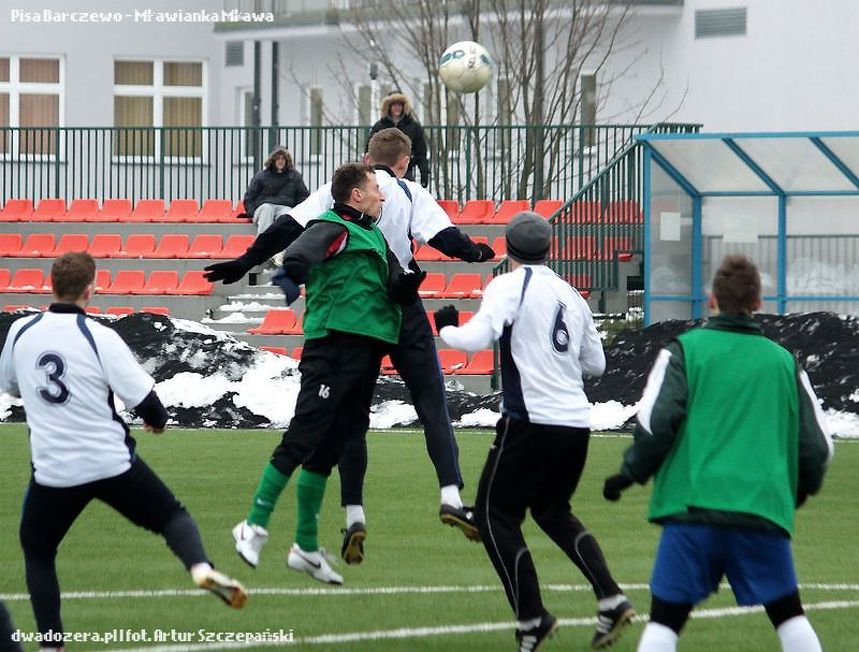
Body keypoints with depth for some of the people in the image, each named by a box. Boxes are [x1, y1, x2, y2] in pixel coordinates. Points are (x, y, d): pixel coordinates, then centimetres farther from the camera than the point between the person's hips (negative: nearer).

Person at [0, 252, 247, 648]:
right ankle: (200, 568, -15)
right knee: (171, 515, 14)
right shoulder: (99, 337, -12)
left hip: (53, 471, 2)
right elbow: (145, 402, -12)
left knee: (36, 551, 20)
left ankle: (50, 641, 12)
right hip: (113, 464, -2)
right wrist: (158, 420, 11)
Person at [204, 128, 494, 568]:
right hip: (402, 309, -1)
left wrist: (244, 263, 8)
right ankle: (450, 495, -13)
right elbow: (443, 235, -6)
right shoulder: (410, 194, 6)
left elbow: (288, 228, 4)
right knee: (431, 403, 3)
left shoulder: (336, 190, 10)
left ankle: (353, 514, -2)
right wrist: (473, 253, 9)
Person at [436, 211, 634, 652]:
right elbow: (595, 363, 20)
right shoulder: (571, 295, 15)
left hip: (532, 421, -7)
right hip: (577, 421, 7)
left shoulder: (509, 286, -5)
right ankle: (610, 600, 9)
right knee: (553, 510, 24)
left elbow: (478, 337, -19)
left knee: (495, 514, 5)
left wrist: (446, 329, 1)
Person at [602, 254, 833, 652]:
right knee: (787, 613, 14)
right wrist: (802, 486, 33)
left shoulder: (685, 349, 3)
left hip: (693, 508, -2)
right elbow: (817, 444, 13)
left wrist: (630, 473, 9)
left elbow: (656, 421, -8)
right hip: (765, 510, 2)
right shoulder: (783, 361, 12)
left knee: (666, 618, 1)